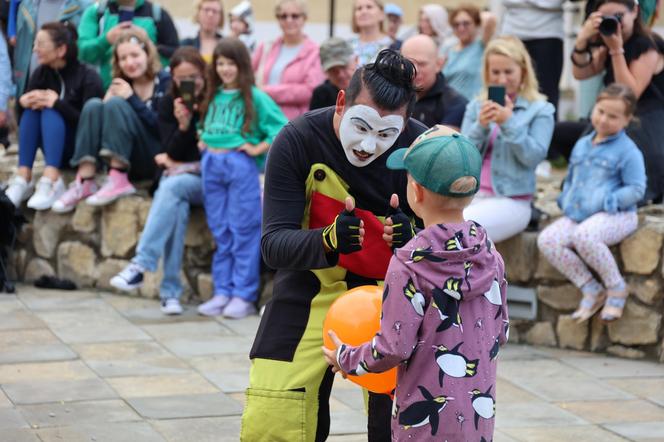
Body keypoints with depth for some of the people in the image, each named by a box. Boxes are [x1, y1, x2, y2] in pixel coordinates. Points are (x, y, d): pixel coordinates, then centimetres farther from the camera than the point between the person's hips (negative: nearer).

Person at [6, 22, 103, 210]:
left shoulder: (87, 77, -14)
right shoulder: (41, 73, 1)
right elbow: (23, 120, -4)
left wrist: (59, 104, -33)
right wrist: (22, 102, -26)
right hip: (58, 153, 5)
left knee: (51, 112, -27)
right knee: (32, 109, -19)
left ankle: (51, 182, -43)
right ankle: (23, 179, -30)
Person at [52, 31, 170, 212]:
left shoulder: (165, 82, -1)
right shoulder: (121, 83, 16)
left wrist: (132, 99, -15)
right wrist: (111, 94, -13)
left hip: (155, 161, -5)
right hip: (129, 161, 5)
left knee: (116, 105, -22)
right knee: (93, 105, -14)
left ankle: (118, 181, -31)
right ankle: (84, 183, -26)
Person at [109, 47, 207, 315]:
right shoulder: (169, 105, 7)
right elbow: (172, 152, 1)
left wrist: (179, 163, -4)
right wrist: (182, 126, -18)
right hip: (179, 176, 3)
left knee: (172, 186, -33)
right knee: (176, 207, -32)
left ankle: (141, 264, -39)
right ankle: (170, 291, -34)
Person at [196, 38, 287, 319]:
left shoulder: (255, 97, -5)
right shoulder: (213, 97, 14)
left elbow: (282, 127, -11)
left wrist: (259, 148, -12)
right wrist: (203, 139, 10)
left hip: (241, 166, -6)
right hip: (211, 165, 6)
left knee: (243, 231, -3)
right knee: (220, 232, 9)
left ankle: (244, 296, -1)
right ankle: (222, 293, 14)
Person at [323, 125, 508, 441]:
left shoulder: (410, 264, -16)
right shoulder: (490, 258, 1)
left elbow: (393, 348, -16)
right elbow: (500, 332, 10)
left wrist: (346, 359, 2)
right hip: (480, 415, 5)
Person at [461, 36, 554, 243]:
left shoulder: (540, 110, 3)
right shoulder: (476, 107, 15)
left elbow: (534, 156, -8)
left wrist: (509, 123, -18)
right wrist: (480, 126, -9)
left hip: (512, 201, -4)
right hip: (471, 195, 4)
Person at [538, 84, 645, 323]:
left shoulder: (627, 151, -4)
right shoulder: (582, 145, 17)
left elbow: (636, 189, -10)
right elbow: (570, 179, 28)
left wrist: (605, 203, -18)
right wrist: (567, 201, 8)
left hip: (615, 214, -7)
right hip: (578, 214, 7)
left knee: (584, 235, -38)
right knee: (547, 240, -18)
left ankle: (616, 288, -14)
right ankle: (591, 290, -7)